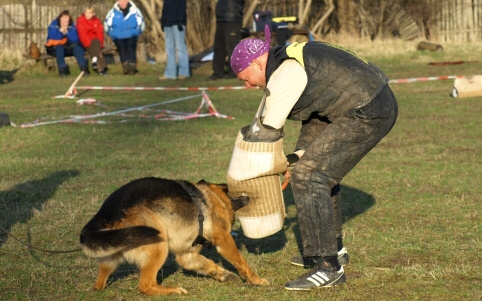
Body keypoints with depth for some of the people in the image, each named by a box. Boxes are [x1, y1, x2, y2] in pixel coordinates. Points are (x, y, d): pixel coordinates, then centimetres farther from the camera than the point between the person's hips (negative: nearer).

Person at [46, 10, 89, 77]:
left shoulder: (72, 26, -3)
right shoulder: (53, 26, -12)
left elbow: (75, 40, -12)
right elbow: (52, 41, -21)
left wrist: (67, 32, -25)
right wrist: (61, 31, -29)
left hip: (68, 49, 3)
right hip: (54, 49, -3)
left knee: (77, 46, -24)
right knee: (59, 47, -35)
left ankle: (83, 67, -32)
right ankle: (62, 69, -40)